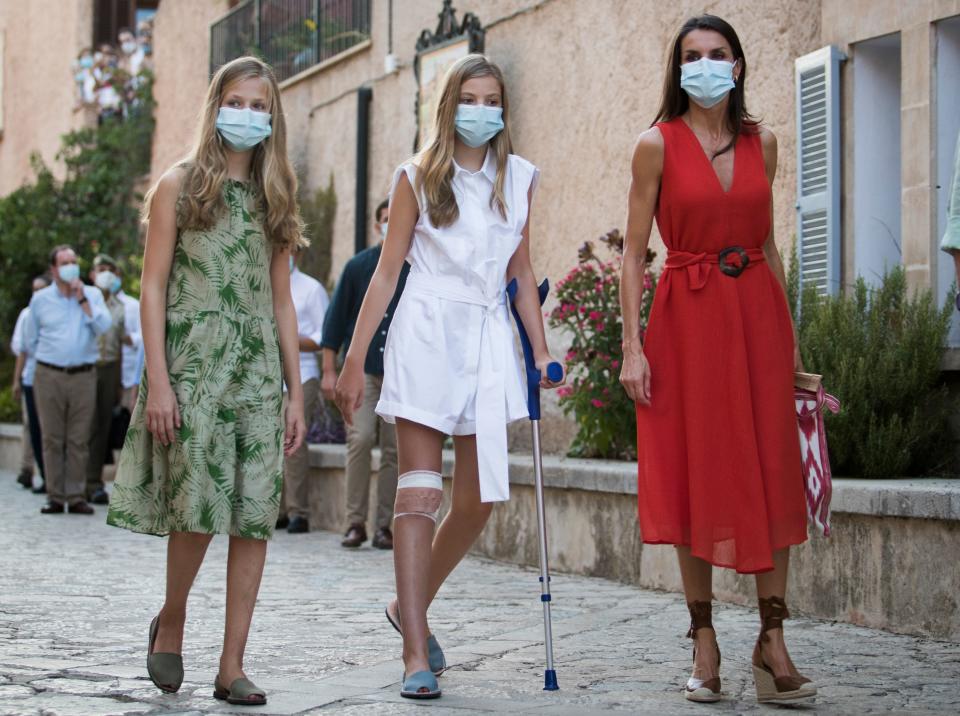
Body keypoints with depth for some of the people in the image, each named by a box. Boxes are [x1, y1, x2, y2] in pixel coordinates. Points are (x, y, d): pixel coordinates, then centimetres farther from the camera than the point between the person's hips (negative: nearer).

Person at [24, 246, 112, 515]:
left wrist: (82, 298, -9)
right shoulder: (40, 299, 8)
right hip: (49, 377, 0)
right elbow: (30, 341, 16)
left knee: (79, 440, 0)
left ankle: (76, 496, 4)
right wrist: (49, 358, 11)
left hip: (83, 376, 0)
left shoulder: (92, 294, 8)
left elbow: (103, 326, -9)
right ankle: (55, 497, 5)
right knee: (52, 439, 0)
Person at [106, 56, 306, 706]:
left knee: (255, 516, -3)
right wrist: (157, 380, -10)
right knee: (198, 505, -12)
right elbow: (153, 286, -1)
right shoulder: (180, 185, 5)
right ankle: (171, 622, 16)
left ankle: (233, 667, 2)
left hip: (259, 369, 4)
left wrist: (296, 392, 9)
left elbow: (281, 300, 15)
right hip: (194, 362, -4)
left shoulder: (274, 197, 16)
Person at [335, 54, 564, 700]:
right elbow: (387, 271, 3)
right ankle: (416, 654, -7)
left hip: (489, 339, 4)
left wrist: (541, 350, 12)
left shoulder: (519, 178, 11)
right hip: (427, 335, -4)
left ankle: (411, 606, 28)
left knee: (479, 500, 5)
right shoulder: (418, 178, 3)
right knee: (419, 496, -7)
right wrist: (354, 360, 0)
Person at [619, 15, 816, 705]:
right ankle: (704, 638, 9)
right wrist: (632, 345, -11)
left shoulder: (761, 142, 9)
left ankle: (772, 640, 4)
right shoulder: (658, 144, -1)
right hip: (686, 317, -3)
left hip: (756, 313, 3)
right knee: (694, 474, 1)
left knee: (770, 473, 0)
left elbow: (767, 243, 15)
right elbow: (635, 252, -3)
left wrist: (789, 331, 10)